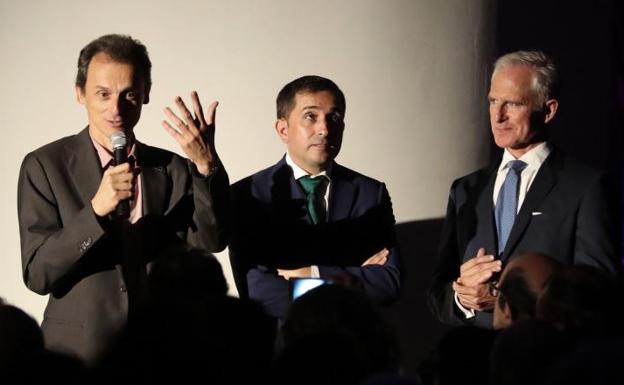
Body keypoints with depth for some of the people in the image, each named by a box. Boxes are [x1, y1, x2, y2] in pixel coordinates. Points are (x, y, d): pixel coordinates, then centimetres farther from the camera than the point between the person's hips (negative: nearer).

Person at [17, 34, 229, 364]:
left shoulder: (174, 170, 1)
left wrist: (206, 164, -28)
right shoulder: (45, 166, -6)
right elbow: (37, 275, -12)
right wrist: (96, 209, -26)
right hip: (78, 358, -2)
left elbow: (211, 242, -13)